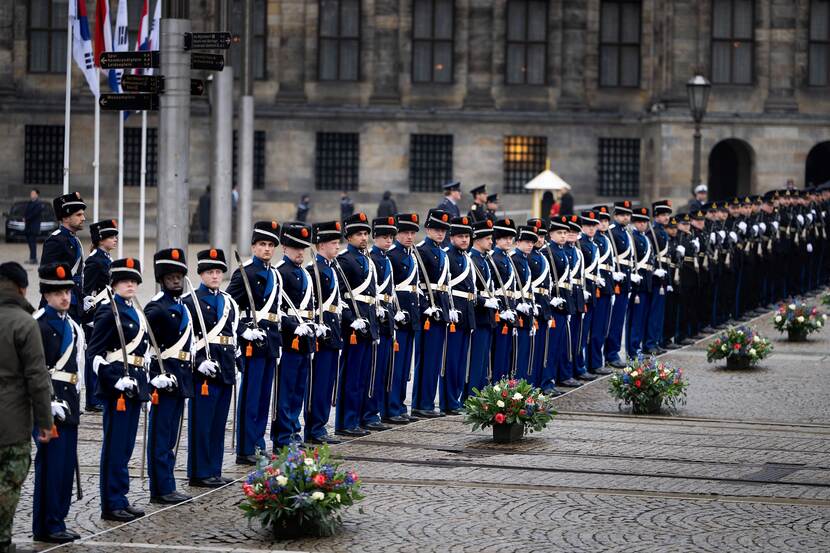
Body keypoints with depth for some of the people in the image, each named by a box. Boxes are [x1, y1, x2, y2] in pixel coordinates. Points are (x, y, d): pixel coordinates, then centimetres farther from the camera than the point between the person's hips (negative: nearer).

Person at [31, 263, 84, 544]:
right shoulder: (38, 325, -11)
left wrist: (75, 400, 15)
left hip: (69, 402, 8)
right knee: (50, 463, -6)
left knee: (67, 464, 9)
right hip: (50, 402, -8)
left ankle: (57, 522, 16)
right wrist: (49, 403, -19)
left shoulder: (72, 326, 16)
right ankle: (46, 526, 0)